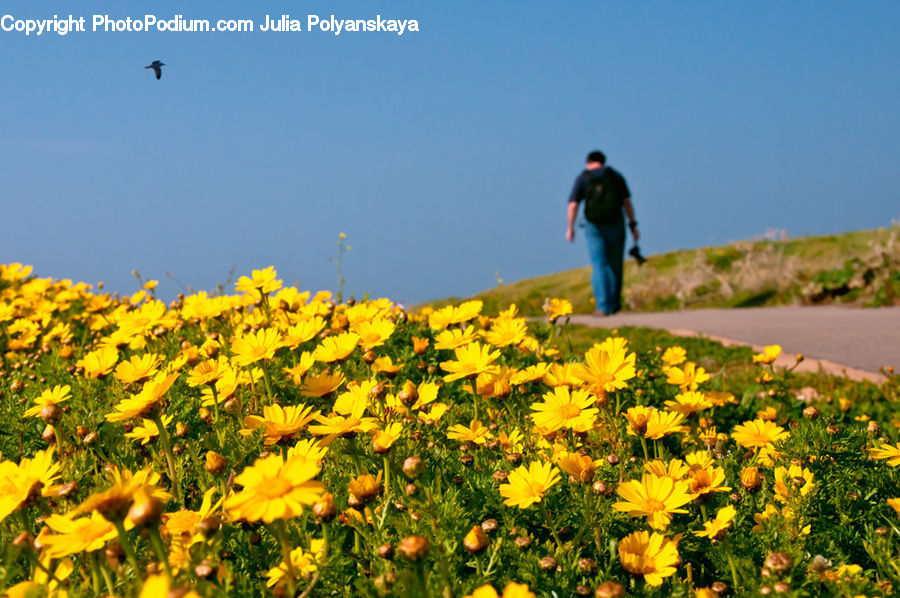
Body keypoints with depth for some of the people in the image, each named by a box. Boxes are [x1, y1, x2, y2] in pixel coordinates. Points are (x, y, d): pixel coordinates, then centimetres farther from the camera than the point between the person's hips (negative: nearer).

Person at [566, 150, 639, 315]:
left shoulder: (582, 179, 3)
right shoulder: (616, 176, 6)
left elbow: (573, 205, -5)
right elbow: (627, 202, 0)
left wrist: (570, 228, 5)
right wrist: (633, 225, 3)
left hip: (594, 227, -1)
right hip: (615, 225, 1)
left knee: (599, 267, -1)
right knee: (615, 265, 13)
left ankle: (603, 306, -10)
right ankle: (614, 304, 19)